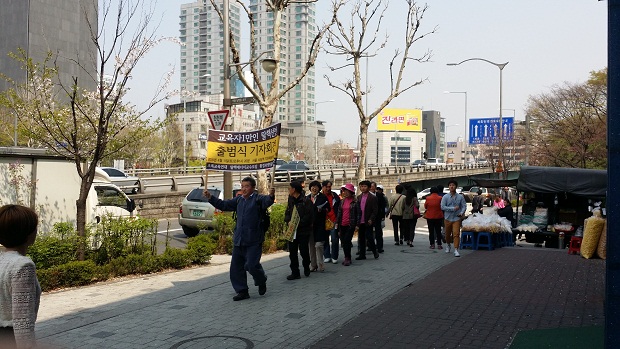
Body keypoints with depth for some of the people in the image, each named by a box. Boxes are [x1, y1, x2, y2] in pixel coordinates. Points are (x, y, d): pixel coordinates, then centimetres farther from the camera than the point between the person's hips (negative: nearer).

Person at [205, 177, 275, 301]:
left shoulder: (258, 199, -7)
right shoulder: (239, 200, 14)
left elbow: (267, 201, -27)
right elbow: (223, 205, 21)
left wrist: (271, 195, -50)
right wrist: (210, 197, 12)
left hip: (253, 241, -7)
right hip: (238, 240, 7)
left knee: (252, 265, -11)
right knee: (236, 266, 8)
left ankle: (261, 282, 20)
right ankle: (242, 291, 21)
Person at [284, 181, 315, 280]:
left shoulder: (306, 201, -11)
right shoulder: (290, 201, 9)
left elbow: (310, 217, -15)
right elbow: (287, 213, 14)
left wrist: (298, 223, -19)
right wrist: (288, 221, -6)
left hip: (303, 231, -6)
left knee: (304, 250, 1)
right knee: (292, 252, 3)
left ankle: (306, 266, 29)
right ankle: (295, 272, 11)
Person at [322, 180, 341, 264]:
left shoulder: (335, 196, 4)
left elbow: (339, 208, 7)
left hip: (333, 221, -1)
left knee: (335, 240, -2)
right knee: (325, 239, 6)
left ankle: (334, 257, 7)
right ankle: (327, 256, 16)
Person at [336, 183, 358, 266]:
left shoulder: (355, 201, -4)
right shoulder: (342, 201, 12)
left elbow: (358, 213, -4)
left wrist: (357, 224, -9)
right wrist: (337, 223, 11)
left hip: (350, 225, -6)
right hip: (342, 225, 6)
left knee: (346, 241, -12)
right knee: (343, 242, 7)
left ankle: (347, 258, -3)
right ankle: (347, 258, 18)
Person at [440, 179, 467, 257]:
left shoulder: (460, 197, 1)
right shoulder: (445, 197, -2)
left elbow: (464, 206, 1)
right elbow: (442, 207, -10)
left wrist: (461, 213, -18)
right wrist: (453, 208, -15)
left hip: (456, 218, -1)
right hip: (447, 218, 1)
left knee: (456, 234, -11)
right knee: (447, 234, 14)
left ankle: (456, 250, -10)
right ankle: (448, 245, 40)